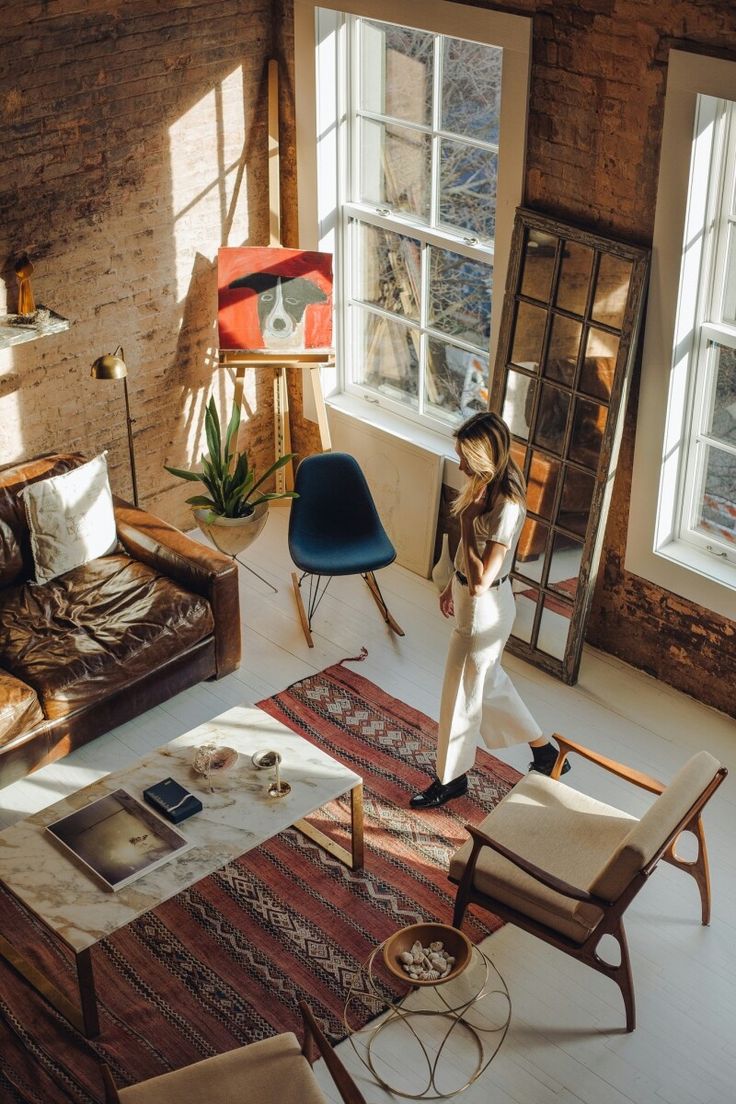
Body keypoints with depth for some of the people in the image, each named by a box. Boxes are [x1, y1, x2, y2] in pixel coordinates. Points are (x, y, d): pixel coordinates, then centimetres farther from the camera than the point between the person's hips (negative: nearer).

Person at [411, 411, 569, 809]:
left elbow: (482, 581, -32)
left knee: (462, 692, 9)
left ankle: (451, 778, 31)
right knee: (489, 680, 25)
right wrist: (452, 586, 22)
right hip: (469, 597, 10)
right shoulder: (484, 483, -3)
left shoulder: (507, 506, -31)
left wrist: (467, 524, -28)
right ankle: (545, 752, 41)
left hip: (484, 610, -10)